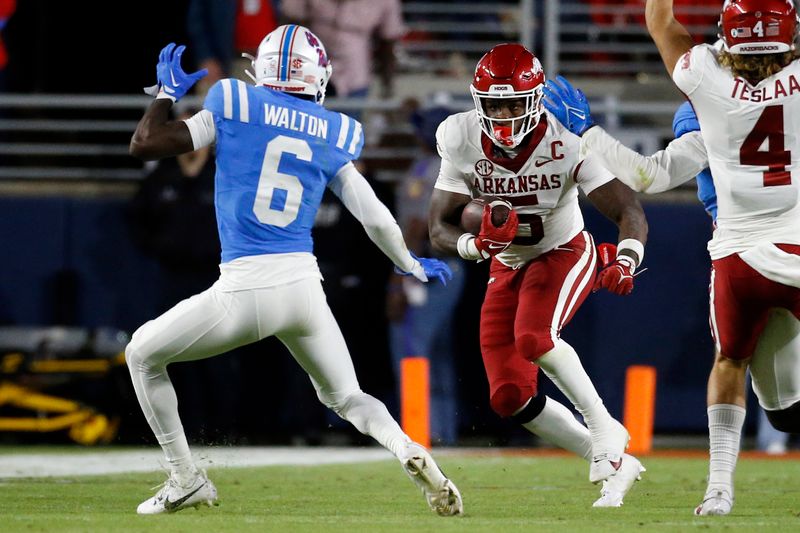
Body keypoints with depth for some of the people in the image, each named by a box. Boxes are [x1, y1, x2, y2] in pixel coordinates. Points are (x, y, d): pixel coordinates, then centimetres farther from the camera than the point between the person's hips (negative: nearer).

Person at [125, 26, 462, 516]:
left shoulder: (233, 107, -1)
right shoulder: (332, 135, 8)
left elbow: (145, 144, 0)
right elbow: (376, 218, 13)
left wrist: (168, 91, 19)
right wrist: (414, 267, 31)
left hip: (242, 290, -3)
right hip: (303, 286, 3)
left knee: (143, 355, 21)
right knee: (347, 397, 21)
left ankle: (186, 480, 17)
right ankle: (406, 449, -11)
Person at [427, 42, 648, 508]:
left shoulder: (566, 143, -26)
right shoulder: (462, 143, -18)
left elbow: (630, 213, -26)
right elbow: (440, 228, -15)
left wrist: (625, 263, -46)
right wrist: (474, 244, -38)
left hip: (563, 255, -4)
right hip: (508, 267, 4)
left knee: (533, 337, -34)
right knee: (509, 398, -3)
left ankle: (604, 430, -14)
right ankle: (615, 464, 11)